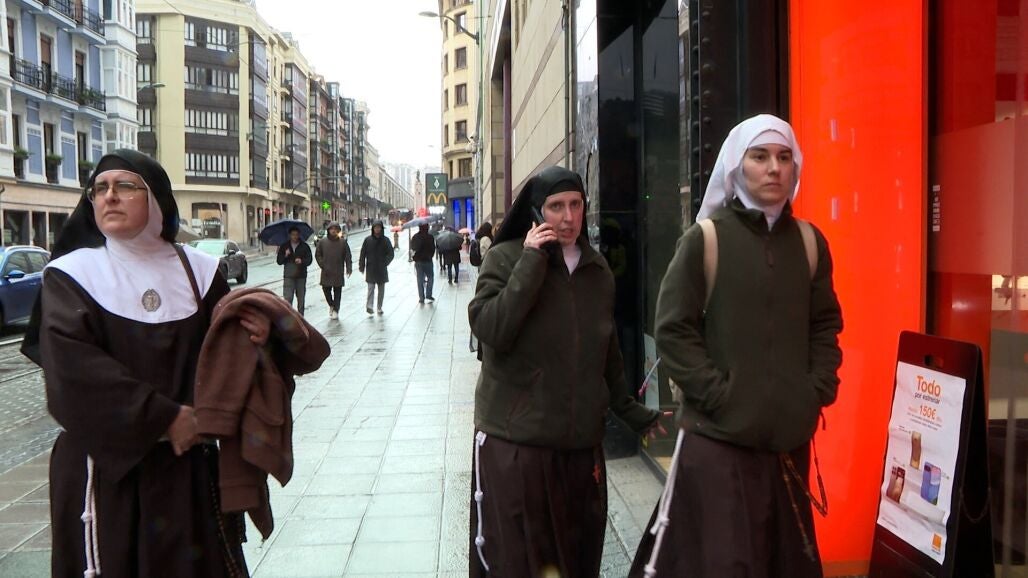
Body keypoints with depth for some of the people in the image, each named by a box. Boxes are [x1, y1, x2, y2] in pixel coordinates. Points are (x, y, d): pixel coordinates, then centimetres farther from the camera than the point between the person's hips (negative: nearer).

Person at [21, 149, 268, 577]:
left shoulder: (198, 271, 4)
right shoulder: (71, 275, -3)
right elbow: (72, 368, -16)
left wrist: (252, 334, -16)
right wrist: (163, 418, -19)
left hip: (191, 464, 2)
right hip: (105, 464, -2)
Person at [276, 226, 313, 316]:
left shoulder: (305, 246, 4)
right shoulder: (284, 246, 6)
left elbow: (309, 260, 1)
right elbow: (279, 261, 6)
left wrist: (302, 261, -19)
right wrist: (285, 256, -13)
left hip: (301, 276, 1)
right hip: (288, 276, -1)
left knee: (301, 299, 9)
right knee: (288, 298, -11)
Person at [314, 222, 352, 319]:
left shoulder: (343, 242, 0)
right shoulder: (323, 242, 2)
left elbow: (348, 256, 1)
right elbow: (317, 255, 7)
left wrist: (349, 268, -8)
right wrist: (323, 265, -5)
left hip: (338, 273, -1)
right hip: (326, 272, 1)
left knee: (337, 292, 2)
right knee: (326, 290, 5)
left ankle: (335, 310, 11)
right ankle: (331, 305, 30)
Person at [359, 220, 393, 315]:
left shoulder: (385, 240, 0)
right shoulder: (368, 240, -1)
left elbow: (391, 254, -2)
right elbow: (362, 253, 1)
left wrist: (385, 263, -16)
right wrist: (362, 266, -3)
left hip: (382, 269, 2)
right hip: (370, 268, -2)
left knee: (381, 289, 10)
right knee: (371, 288, -11)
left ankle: (379, 307, 20)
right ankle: (369, 306, -20)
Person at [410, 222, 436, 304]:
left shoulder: (415, 237, 1)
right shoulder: (430, 237, -10)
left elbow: (412, 249, 6)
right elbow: (433, 249, -5)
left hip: (418, 261, 3)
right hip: (428, 260, -3)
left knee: (420, 280, 7)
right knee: (430, 277, 11)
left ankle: (421, 298, 6)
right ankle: (428, 295, -1)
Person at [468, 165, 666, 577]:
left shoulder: (597, 268, 9)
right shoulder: (506, 258, -5)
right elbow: (489, 330, -21)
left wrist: (629, 410, 21)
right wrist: (532, 261, -20)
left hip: (580, 440, 4)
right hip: (514, 440, -4)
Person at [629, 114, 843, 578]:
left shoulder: (809, 241, 8)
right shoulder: (704, 239, -6)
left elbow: (825, 325, 14)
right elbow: (673, 331, -8)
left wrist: (818, 391, 3)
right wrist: (719, 394, -13)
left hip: (790, 434, 5)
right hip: (718, 435, -4)